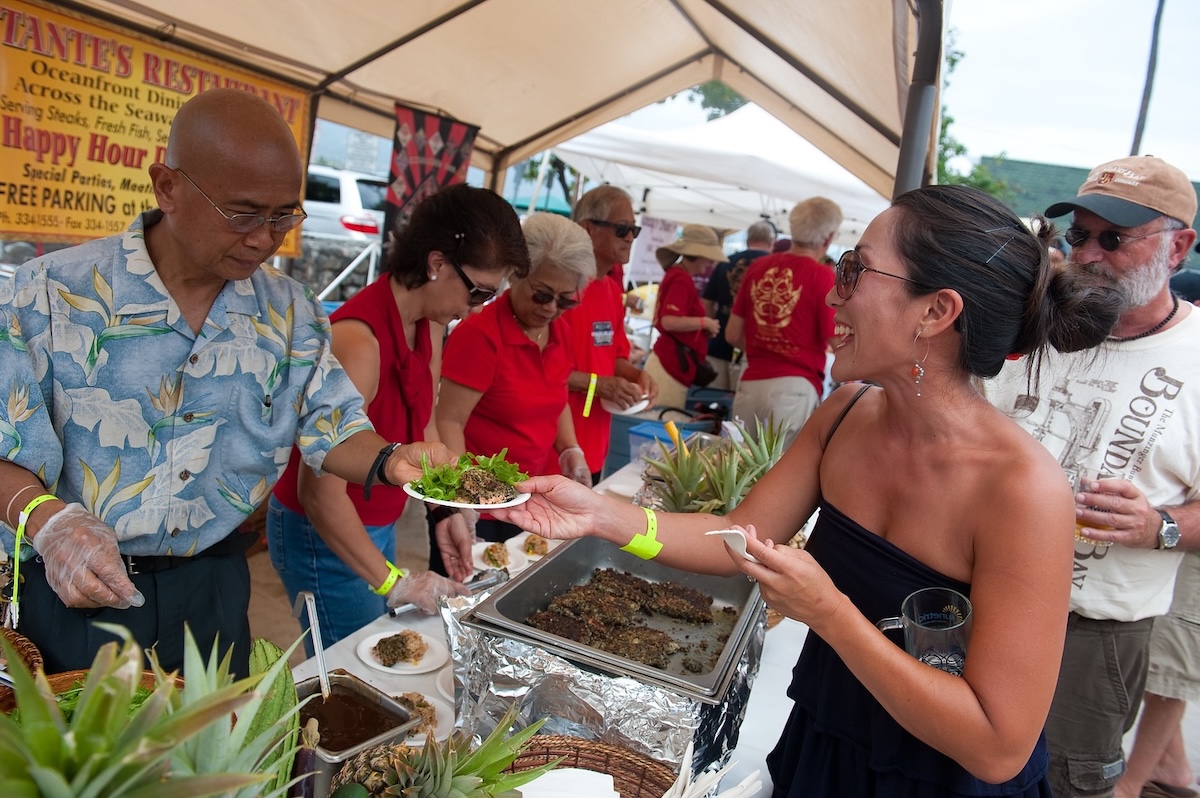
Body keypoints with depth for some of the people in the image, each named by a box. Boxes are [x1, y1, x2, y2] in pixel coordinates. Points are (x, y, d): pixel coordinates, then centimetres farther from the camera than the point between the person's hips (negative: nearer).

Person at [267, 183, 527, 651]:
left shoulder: (428, 326, -1)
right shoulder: (360, 340, -28)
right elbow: (320, 492, -29)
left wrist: (445, 512, -1)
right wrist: (393, 582, -24)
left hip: (379, 527, 8)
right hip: (325, 537, -8)